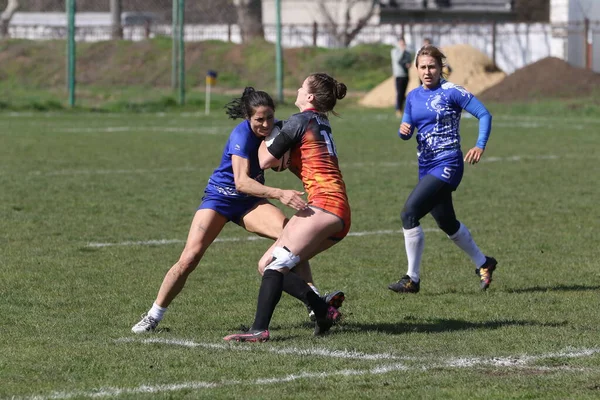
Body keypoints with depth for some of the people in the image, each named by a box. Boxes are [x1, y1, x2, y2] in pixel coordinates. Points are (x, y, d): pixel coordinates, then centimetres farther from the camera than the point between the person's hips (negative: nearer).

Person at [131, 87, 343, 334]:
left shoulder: (275, 128, -9)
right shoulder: (242, 135, -28)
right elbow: (241, 182, -39)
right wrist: (279, 194, -49)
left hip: (250, 202, 5)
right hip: (220, 197, -5)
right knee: (189, 258, -15)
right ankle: (154, 315, 2)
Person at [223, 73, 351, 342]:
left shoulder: (300, 121, -5)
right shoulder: (321, 122, 22)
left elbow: (265, 161, -1)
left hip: (325, 205, -9)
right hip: (340, 217, 9)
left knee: (275, 265, -17)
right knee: (267, 265, 7)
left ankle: (259, 329, -28)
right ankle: (324, 312, 3)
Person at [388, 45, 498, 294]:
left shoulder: (451, 92, -9)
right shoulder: (413, 96, 10)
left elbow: (484, 114, -7)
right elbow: (406, 131, 15)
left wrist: (480, 146, -19)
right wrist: (403, 129, -9)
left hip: (447, 164, -8)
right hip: (427, 166, 8)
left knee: (409, 212, -19)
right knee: (447, 223, 18)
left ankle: (412, 278, -13)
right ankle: (483, 263, 40)